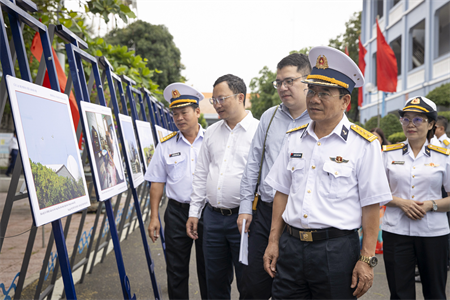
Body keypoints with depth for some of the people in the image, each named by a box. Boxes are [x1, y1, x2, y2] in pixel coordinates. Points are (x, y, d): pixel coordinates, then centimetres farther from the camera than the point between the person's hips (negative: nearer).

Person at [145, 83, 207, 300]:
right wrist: (154, 217, 1)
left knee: (207, 268, 11)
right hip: (177, 212, 2)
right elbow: (157, 182, 5)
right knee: (176, 270, 10)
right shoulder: (166, 145, 3)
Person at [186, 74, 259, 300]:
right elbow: (201, 174, 15)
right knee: (215, 281, 17)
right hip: (213, 216, 5)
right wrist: (194, 212, 11)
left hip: (243, 218, -5)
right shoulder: (211, 132, 11)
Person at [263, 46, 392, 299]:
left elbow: (371, 206, -6)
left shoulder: (363, 144, -6)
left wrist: (367, 259, -8)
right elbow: (282, 192, 10)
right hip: (291, 246, 4)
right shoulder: (295, 138, 7)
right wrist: (274, 242, 8)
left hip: (336, 250, -4)